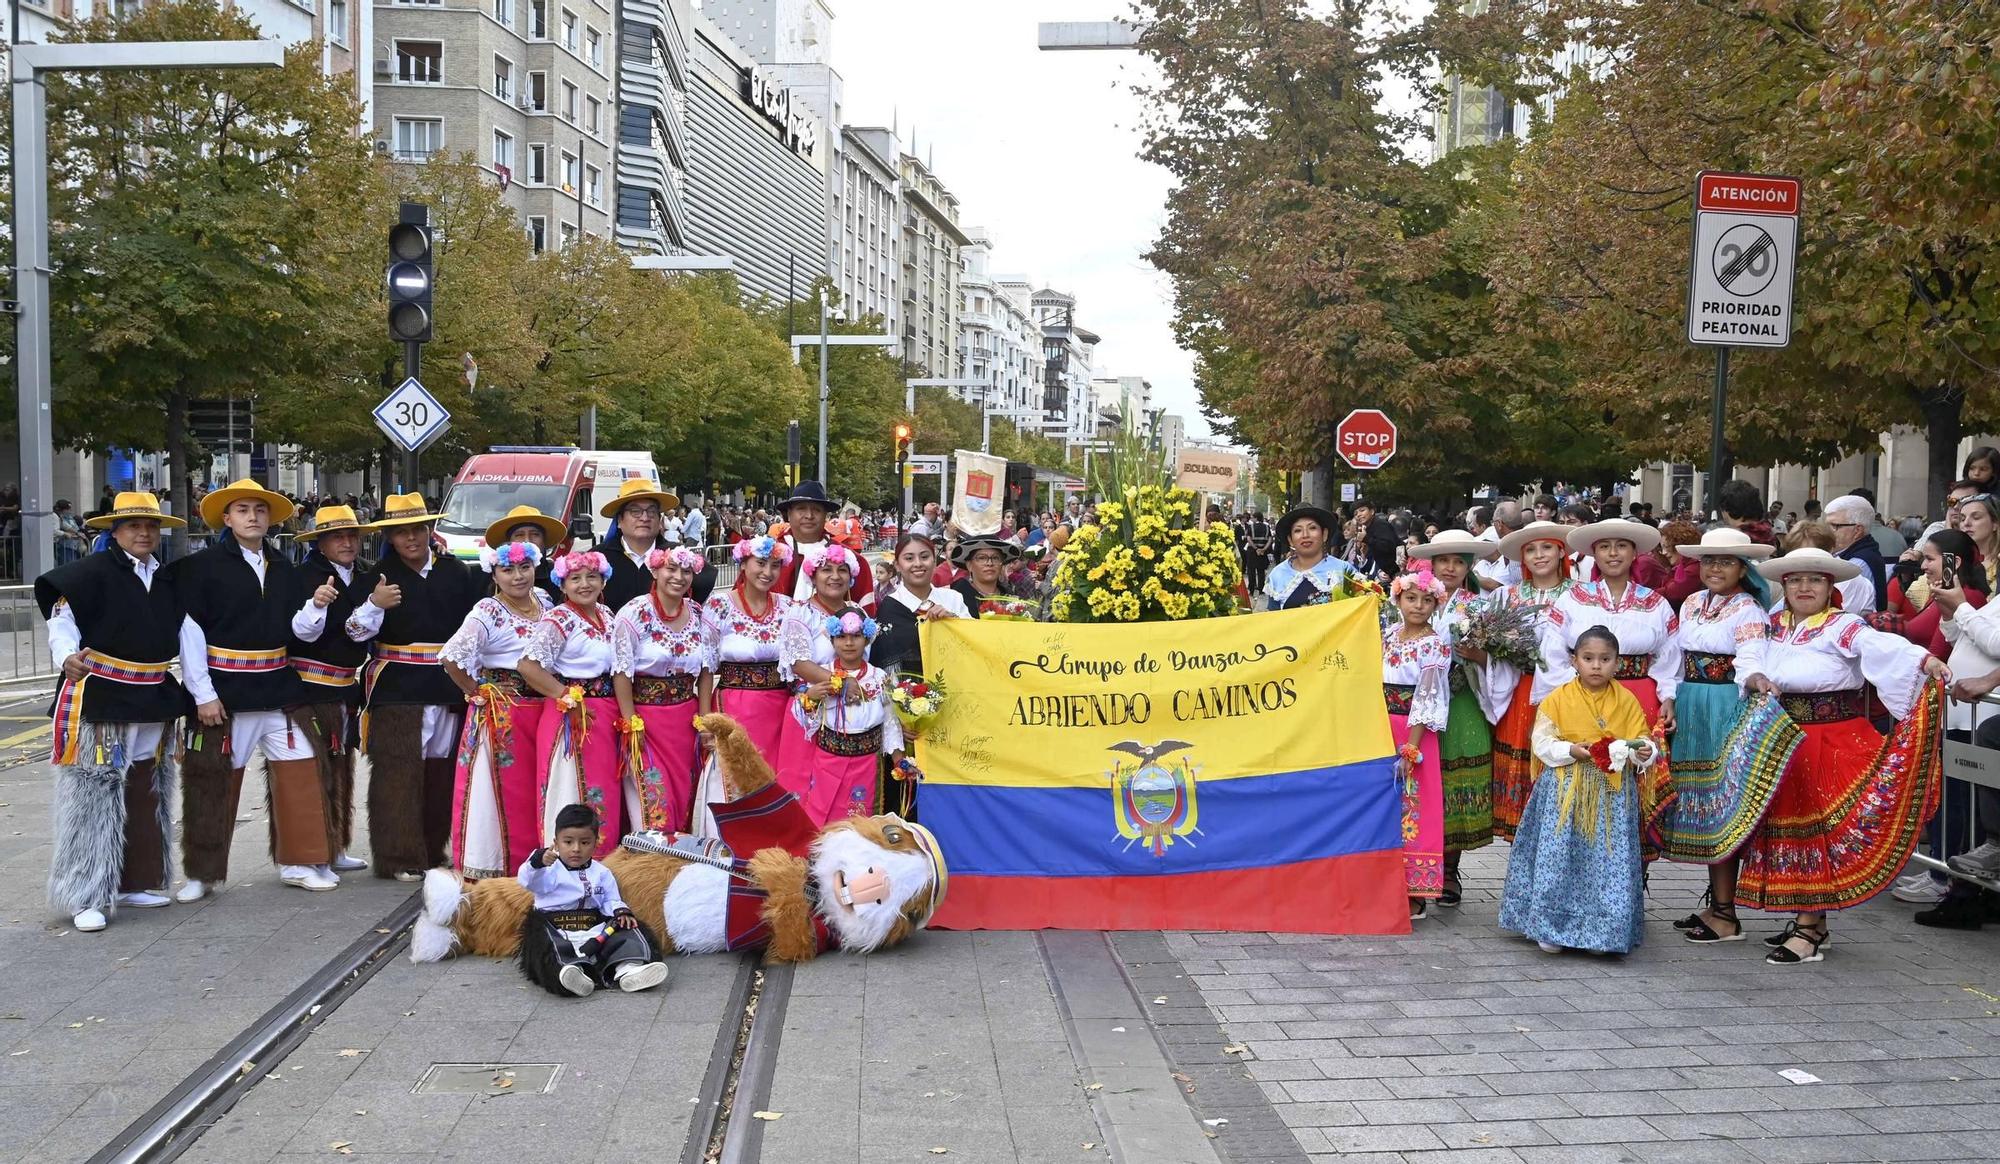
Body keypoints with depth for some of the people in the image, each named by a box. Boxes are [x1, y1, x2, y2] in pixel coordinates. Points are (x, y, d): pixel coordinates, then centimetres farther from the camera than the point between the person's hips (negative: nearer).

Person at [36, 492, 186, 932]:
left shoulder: (166, 581, 9)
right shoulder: (94, 571, -9)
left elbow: (183, 634, 16)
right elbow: (61, 617, -13)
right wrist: (67, 657, -32)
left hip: (153, 700, 7)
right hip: (98, 698, -7)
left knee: (146, 794, 14)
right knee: (94, 796, -5)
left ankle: (135, 882, 25)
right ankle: (88, 898, 0)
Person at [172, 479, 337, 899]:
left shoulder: (285, 569, 10)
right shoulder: (202, 566, -5)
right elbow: (189, 631, -8)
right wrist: (203, 693, -12)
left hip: (279, 687, 5)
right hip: (224, 688, -4)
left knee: (299, 770, 4)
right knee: (214, 782, 3)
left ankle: (299, 861, 16)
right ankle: (203, 873, 16)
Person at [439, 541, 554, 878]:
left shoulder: (543, 599, 7)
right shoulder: (488, 612, -13)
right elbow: (450, 656, -21)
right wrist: (475, 692, -10)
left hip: (542, 708, 6)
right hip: (500, 711, -6)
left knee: (536, 792, 10)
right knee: (501, 792, -1)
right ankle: (490, 871, 8)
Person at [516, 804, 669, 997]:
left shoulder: (601, 873, 15)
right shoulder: (549, 870, 1)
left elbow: (611, 900, 16)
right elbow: (527, 881, -16)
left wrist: (621, 911, -9)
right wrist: (537, 862, -37)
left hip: (595, 930, 4)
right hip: (556, 929, -4)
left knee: (626, 933, -19)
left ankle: (628, 968, -45)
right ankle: (571, 973, -64)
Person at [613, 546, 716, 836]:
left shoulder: (700, 615, 5)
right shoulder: (634, 614, -9)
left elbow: (706, 671, 10)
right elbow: (622, 673, -11)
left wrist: (704, 720, 4)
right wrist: (631, 724, -13)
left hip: (686, 719, 5)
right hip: (645, 716, -4)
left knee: (684, 793, 9)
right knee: (656, 798, -5)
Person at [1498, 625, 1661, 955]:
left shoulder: (1627, 701, 3)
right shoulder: (1558, 699, -2)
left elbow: (1642, 741, 4)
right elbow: (1543, 743, -3)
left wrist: (1644, 752, -18)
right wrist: (1572, 750, -18)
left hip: (1613, 794, 1)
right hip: (1566, 791, -1)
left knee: (1610, 861, 1)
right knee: (1560, 858, 0)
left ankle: (1606, 929, 12)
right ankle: (1552, 927, 10)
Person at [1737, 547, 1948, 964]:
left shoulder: (1843, 626, -7)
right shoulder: (1774, 627, 11)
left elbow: (1880, 645, -24)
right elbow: (1747, 661, 4)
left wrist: (1924, 659, -42)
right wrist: (1757, 679, -19)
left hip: (1834, 741, -6)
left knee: (1820, 828, -4)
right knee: (1789, 825, 10)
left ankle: (1808, 929, 2)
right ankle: (1811, 921, 23)